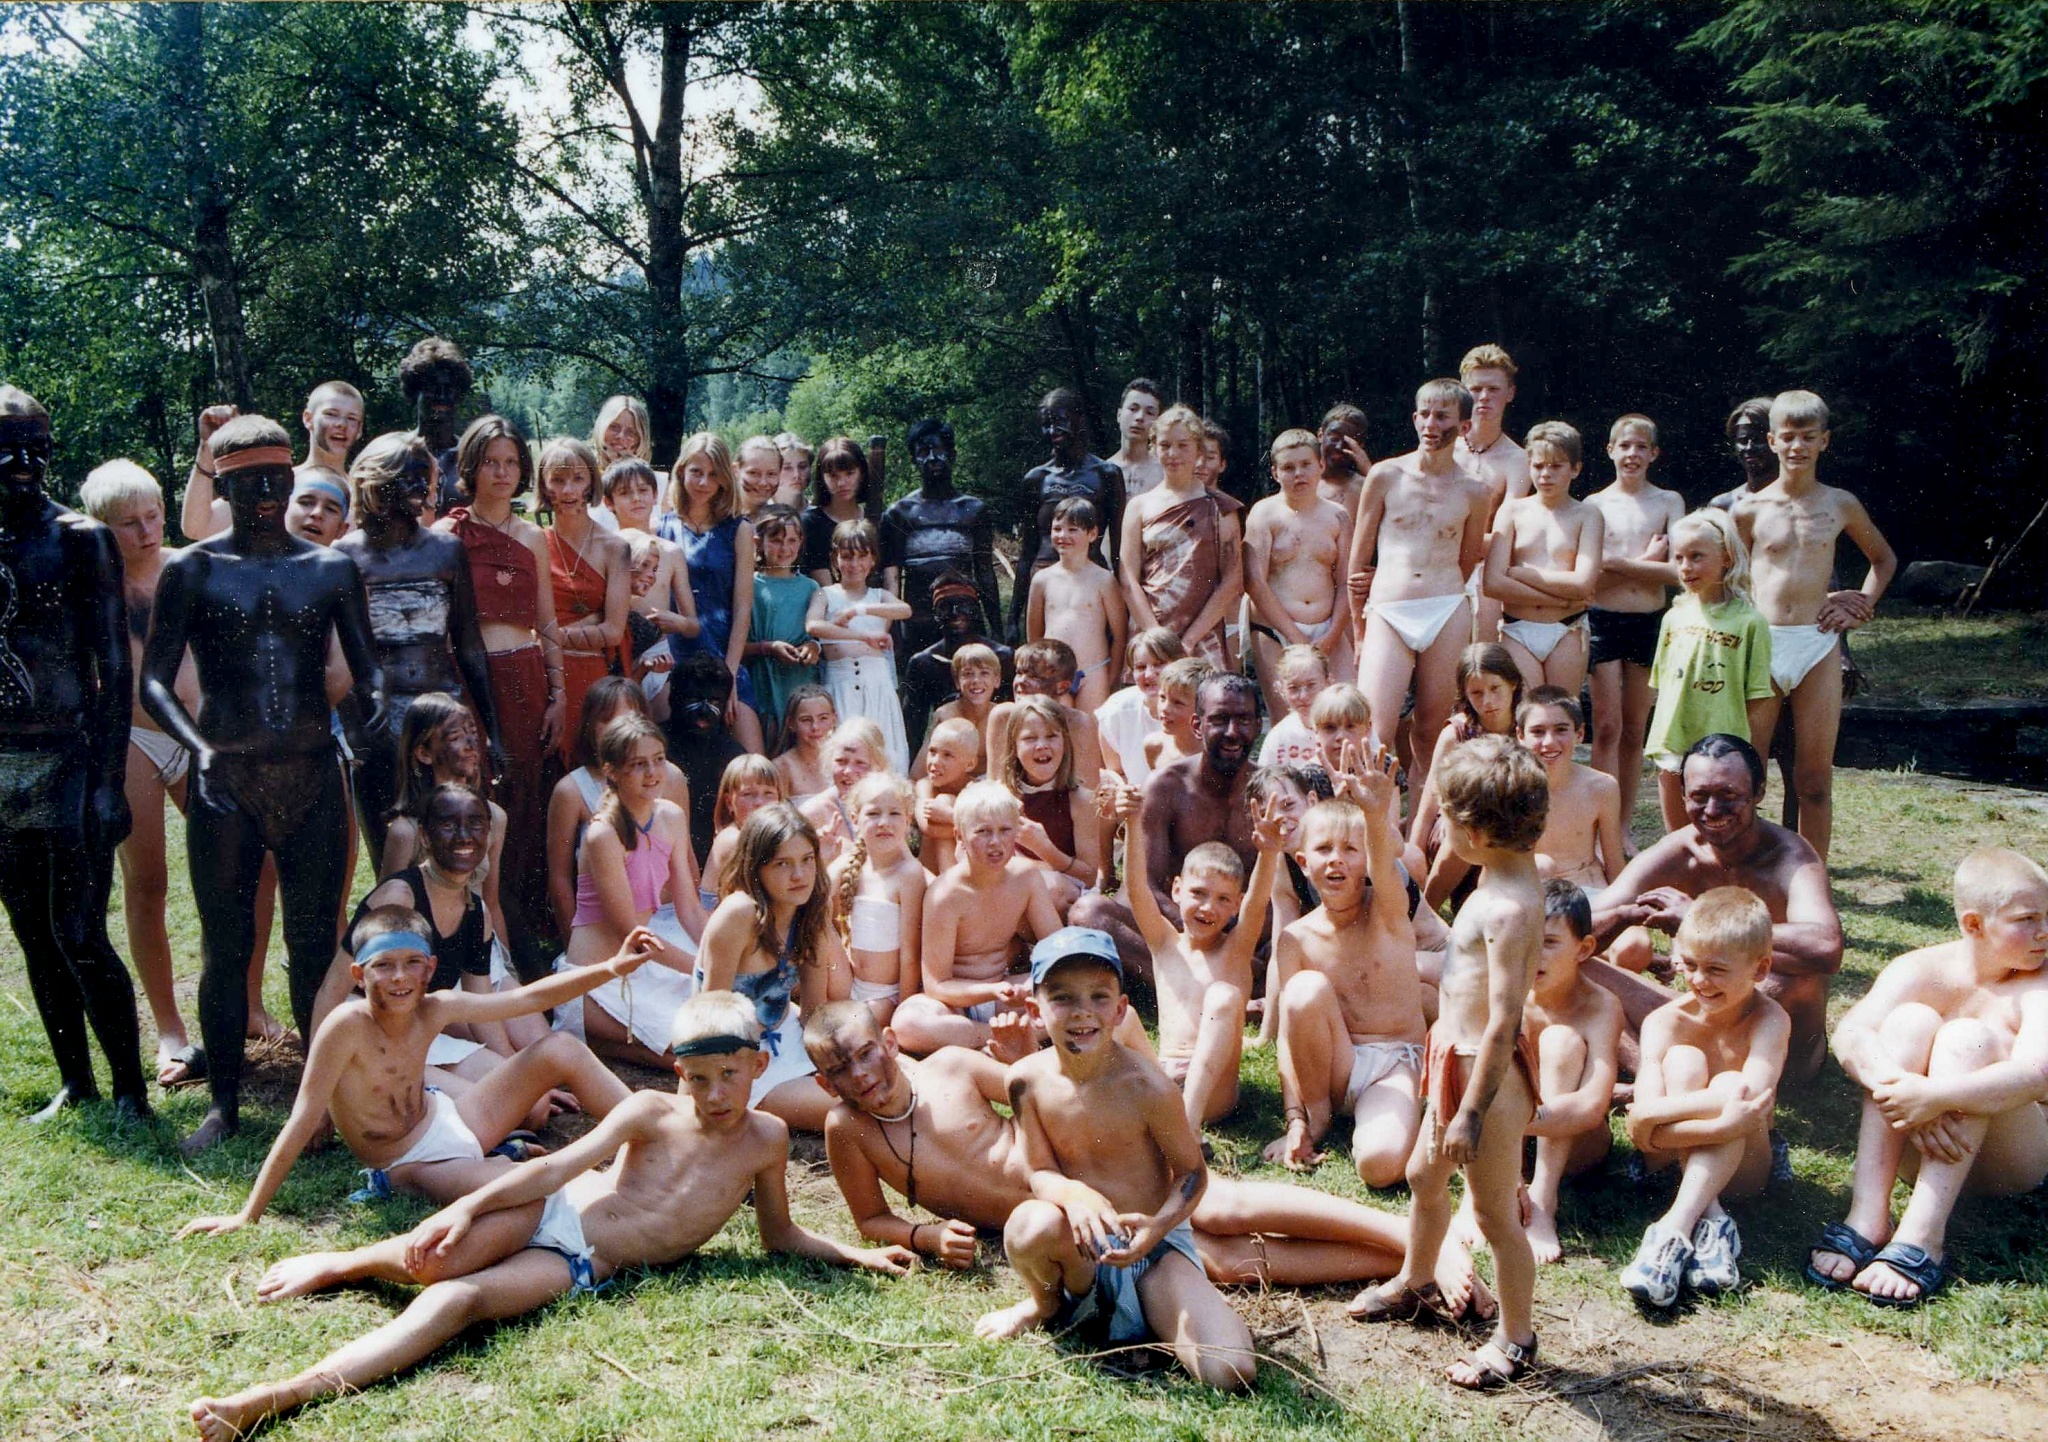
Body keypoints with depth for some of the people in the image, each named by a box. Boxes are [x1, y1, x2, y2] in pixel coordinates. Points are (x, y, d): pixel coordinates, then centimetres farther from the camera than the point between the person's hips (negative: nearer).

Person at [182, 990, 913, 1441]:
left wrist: (856, 1253, 0)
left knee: (457, 1303, -27)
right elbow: (561, 1166, -5)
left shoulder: (766, 1138, 2)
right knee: (435, 1261, -29)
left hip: (577, 1267, 0)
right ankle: (340, 1263, 8)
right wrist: (467, 1206, -13)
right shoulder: (650, 1112, -1)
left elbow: (779, 1234, 12)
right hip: (552, 1212, 0)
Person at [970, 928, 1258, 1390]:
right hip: (1080, 1249, 2)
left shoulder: (1146, 1086, -18)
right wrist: (1073, 1194, -31)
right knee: (1031, 1225, -36)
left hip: (1155, 1247, -2)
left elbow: (1192, 1171, -7)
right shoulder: (1028, 1079, -10)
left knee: (1232, 1373, -23)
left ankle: (1151, 1315, 9)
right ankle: (1045, 1304, 0)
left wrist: (1158, 1226, -27)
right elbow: (1040, 1173, -6)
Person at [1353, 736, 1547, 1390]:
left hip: (1486, 1068, -11)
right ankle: (1413, 1284, 50)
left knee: (1495, 1213, 6)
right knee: (1424, 1176, 27)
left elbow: (1504, 1022, -29)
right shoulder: (1501, 874, -1)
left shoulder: (1508, 907, -29)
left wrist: (1471, 1113, -25)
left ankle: (1515, 1339, 25)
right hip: (1455, 1056, 11)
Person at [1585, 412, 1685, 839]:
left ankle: (1623, 828, 15)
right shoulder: (1595, 505, 5)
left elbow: (1677, 571, -6)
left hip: (1650, 623, 1)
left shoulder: (1669, 502, 6)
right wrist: (1646, 562, -6)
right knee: (1607, 727, -5)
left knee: (1634, 732, 7)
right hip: (1604, 621, -1)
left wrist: (1617, 562, -9)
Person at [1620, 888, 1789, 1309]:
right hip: (1673, 1161, 1)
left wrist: (1652, 1116, -32)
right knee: (1683, 1059, -24)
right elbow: (1646, 1132, -23)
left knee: (1730, 1085, -30)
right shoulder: (1666, 1022, -13)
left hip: (1739, 1168, -1)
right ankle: (1708, 1222, -35)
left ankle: (1674, 1230, -40)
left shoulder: (1769, 1020, -16)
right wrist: (1721, 1123, -37)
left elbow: (1748, 1097, -34)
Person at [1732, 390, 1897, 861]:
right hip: (1760, 645, -1)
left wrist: (1862, 606, 8)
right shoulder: (1749, 509, 3)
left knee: (1815, 778, 3)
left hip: (1818, 645, 1)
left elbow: (1885, 559, 23)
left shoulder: (1840, 505, 7)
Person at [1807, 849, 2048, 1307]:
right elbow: (1849, 1034, -22)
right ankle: (1867, 1218, -32)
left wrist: (1934, 1095, -42)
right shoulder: (1921, 970, -4)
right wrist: (1902, 1090, -40)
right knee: (1910, 1019, -22)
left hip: (2005, 1160, -2)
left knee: (1969, 1036, -26)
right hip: (1918, 1149, 2)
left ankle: (1921, 1238, -39)